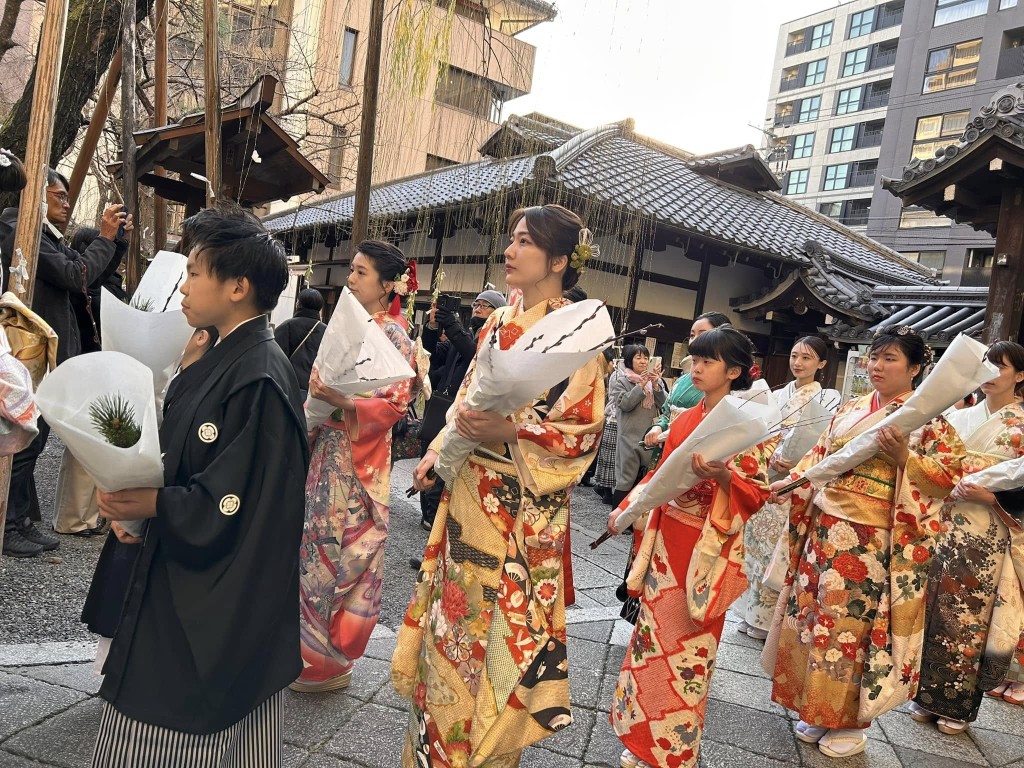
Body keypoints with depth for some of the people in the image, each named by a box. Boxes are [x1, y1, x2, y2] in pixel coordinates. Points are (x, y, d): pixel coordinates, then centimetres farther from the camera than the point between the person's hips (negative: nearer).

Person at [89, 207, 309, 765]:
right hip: (183, 579, 9)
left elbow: (234, 507, -24)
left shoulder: (260, 379, -24)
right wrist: (130, 485, -3)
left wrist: (152, 505, -19)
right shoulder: (222, 359, 5)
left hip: (221, 605, -9)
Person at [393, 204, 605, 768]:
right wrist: (438, 451, 4)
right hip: (469, 492, 7)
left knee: (499, 618, 5)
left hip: (521, 508, -7)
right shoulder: (499, 321, 9)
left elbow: (582, 431, -14)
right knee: (455, 610, 17)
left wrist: (511, 433, -27)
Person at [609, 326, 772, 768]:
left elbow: (758, 490, -12)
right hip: (667, 540, 6)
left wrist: (723, 476, -31)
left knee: (688, 647, 2)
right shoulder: (684, 420, 9)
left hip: (707, 547, -6)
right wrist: (625, 510, 13)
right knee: (654, 635, 12)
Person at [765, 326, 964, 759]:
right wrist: (788, 483, 0)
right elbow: (819, 456, 13)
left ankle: (851, 722, 22)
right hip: (825, 528, 6)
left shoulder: (927, 416, -5)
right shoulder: (851, 409, 12)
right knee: (815, 617, 11)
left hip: (872, 541, -6)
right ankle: (817, 710, 28)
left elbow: (951, 473, -11)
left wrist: (904, 458, -25)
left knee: (854, 624, 3)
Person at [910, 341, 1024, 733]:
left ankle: (959, 705, 19)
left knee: (971, 617, 4)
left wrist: (990, 496, -21)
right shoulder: (959, 417, 10)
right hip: (945, 527, 4)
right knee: (935, 610, 7)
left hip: (988, 536, -3)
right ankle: (928, 695, 21)